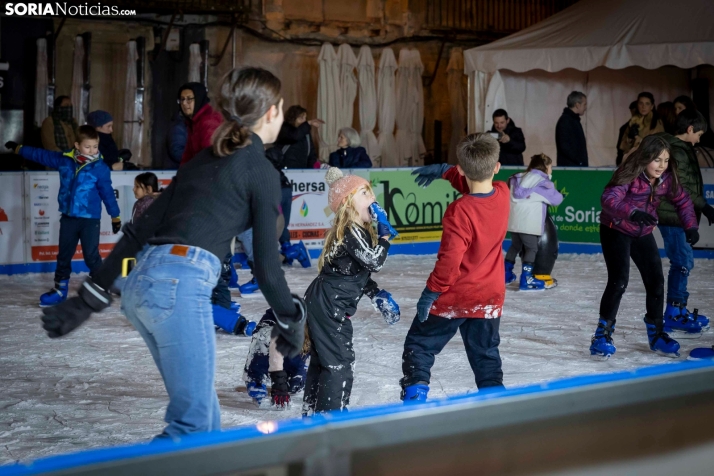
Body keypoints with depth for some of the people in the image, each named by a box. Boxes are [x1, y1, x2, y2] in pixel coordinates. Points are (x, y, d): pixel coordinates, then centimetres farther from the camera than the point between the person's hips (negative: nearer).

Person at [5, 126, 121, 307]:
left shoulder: (100, 168, -12)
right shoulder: (64, 160, -2)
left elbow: (108, 193, -5)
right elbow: (41, 155, 11)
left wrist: (115, 216, 0)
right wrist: (18, 149, 21)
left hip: (90, 220, -4)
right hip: (68, 218, 4)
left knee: (91, 256, -1)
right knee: (64, 255, 14)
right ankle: (60, 289, 25)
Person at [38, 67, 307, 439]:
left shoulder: (203, 161, 23)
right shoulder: (260, 171, 2)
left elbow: (139, 230, 20)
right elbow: (265, 263, -2)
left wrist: (91, 297, 22)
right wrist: (291, 318, 13)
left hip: (141, 281, 8)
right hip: (182, 284, -8)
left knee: (202, 408, 18)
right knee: (192, 422, -2)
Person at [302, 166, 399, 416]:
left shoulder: (356, 230, 12)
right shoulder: (351, 232, -18)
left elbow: (357, 272, 21)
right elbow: (375, 262, -25)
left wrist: (379, 295, 15)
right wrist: (384, 232, -17)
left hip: (322, 304, 10)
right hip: (328, 305, -10)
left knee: (322, 361, 17)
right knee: (340, 362, -7)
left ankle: (313, 413, 27)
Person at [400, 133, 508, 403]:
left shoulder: (460, 212, -25)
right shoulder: (503, 194, -8)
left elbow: (449, 260, -25)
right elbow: (478, 185, 16)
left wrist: (431, 292, -15)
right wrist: (444, 172, 6)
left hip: (453, 298, -5)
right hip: (490, 298, 5)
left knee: (419, 346, 10)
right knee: (486, 356, 18)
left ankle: (415, 395, 2)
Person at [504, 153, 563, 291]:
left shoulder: (519, 178, 15)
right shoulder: (543, 182, -5)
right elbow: (556, 199, 1)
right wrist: (560, 195, 23)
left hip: (513, 221, 7)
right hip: (528, 223, -7)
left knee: (515, 246, 22)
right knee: (532, 248, 0)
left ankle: (506, 273, 28)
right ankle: (526, 279, -6)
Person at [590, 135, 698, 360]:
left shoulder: (666, 179, -10)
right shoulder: (630, 176, -28)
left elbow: (682, 200, 5)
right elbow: (609, 199, -44)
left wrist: (690, 226, -9)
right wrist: (632, 212, -60)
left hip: (643, 233, 6)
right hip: (615, 231, -6)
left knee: (656, 281, 5)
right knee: (619, 281, -18)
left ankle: (657, 334, 24)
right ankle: (603, 335, -6)